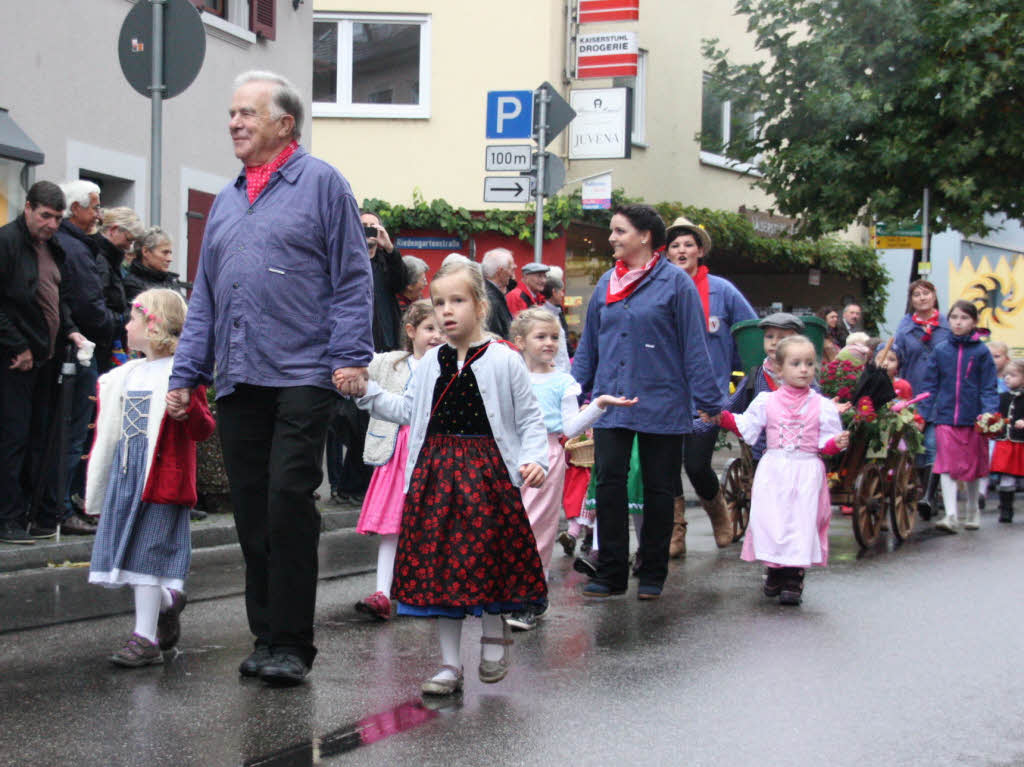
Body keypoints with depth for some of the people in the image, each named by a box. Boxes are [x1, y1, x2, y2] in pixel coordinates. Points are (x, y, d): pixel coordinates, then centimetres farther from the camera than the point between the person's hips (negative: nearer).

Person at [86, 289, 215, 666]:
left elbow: (204, 429, -15)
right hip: (125, 473, 8)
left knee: (149, 550, -7)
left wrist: (188, 408, -29)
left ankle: (145, 637, -3)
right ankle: (167, 599, 34)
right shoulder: (125, 376, 16)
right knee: (131, 547, 10)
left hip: (161, 476, -8)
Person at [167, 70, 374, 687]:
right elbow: (205, 295, 23)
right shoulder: (227, 201, 21)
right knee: (251, 513, 7)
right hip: (238, 380, 6)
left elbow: (352, 278, -3)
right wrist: (186, 371, 16)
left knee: (288, 498, -10)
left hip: (302, 375, -6)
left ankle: (291, 642, -2)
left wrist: (351, 355, -12)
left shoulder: (321, 183, 2)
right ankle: (267, 636, 16)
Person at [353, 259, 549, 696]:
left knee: (489, 554, 0)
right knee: (439, 562, 4)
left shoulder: (505, 361, -3)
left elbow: (530, 419, -1)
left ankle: (495, 633, 29)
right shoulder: (430, 364, 10)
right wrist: (365, 390, 10)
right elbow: (408, 411, 17)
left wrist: (534, 459, -15)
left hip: (487, 469, -4)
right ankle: (450, 665, 13)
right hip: (435, 471, 4)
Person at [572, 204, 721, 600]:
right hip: (610, 404, 4)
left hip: (661, 404, -4)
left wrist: (708, 402, -9)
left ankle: (652, 574, 17)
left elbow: (695, 346, -6)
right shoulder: (606, 283, 10)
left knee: (659, 489, 6)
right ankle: (611, 572, 6)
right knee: (609, 484, -2)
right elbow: (588, 345, 16)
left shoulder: (675, 283, -5)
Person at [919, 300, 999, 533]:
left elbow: (989, 388, 0)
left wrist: (988, 414, -12)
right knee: (947, 467, -9)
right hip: (945, 417, 0)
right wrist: (922, 413, 1)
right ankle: (950, 515, -12)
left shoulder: (981, 352, -1)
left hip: (972, 418, 0)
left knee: (973, 467, 12)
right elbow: (929, 385, 7)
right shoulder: (940, 350, 3)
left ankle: (972, 512, 29)